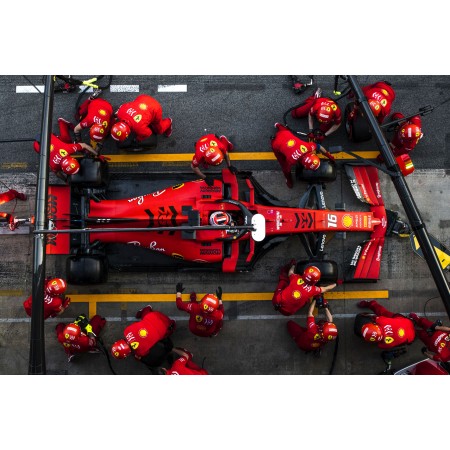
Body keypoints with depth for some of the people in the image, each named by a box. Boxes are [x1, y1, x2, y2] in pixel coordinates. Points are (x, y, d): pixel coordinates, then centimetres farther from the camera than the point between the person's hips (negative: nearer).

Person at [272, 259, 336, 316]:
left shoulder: (296, 278, -18)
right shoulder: (313, 290, -17)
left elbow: (290, 273, 9)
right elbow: (326, 289, 5)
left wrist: (292, 266, 32)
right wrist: (335, 284, 24)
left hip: (278, 302, 0)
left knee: (283, 280, 19)